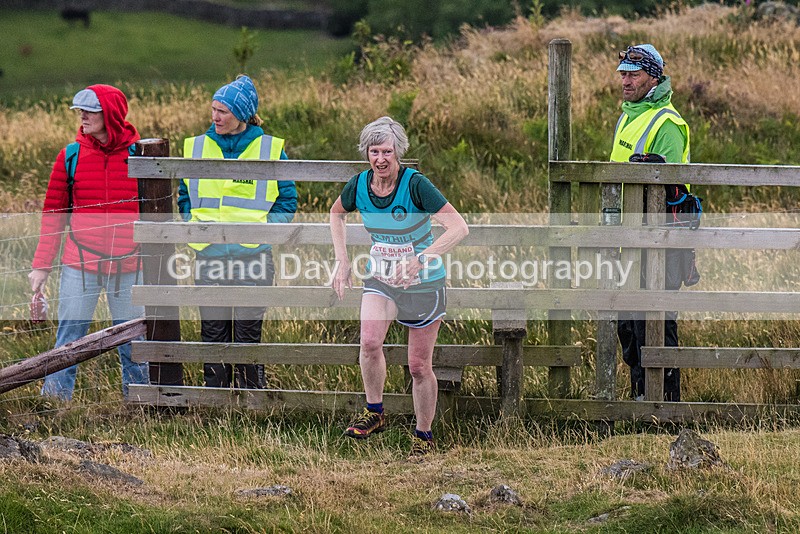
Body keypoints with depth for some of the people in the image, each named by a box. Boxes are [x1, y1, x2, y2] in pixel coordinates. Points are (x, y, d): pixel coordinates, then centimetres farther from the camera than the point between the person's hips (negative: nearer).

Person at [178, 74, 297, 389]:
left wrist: (263, 228, -7)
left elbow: (287, 201, 6)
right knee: (213, 331, 4)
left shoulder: (270, 150, 1)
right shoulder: (197, 147, 9)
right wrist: (194, 225, 1)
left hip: (253, 254, -2)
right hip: (209, 255, 2)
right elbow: (185, 196, 18)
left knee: (248, 330, -1)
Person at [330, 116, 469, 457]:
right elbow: (336, 213, 16)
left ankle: (424, 436, 21)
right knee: (370, 342, -23)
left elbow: (459, 228, -28)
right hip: (381, 278, 3)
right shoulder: (359, 185, -8)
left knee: (419, 366, 3)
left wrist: (421, 260, -37)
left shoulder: (415, 184, -23)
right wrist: (342, 260, 6)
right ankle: (374, 412, -3)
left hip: (424, 283, -3)